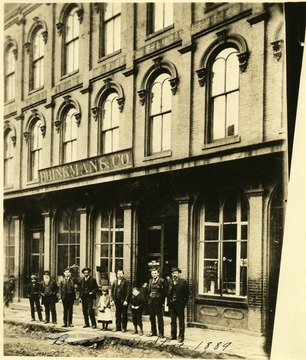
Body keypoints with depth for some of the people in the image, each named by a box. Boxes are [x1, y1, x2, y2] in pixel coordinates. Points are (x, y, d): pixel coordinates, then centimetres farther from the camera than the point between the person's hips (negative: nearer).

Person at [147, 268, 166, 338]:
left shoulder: (161, 281, -8)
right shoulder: (150, 281, 11)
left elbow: (164, 291, -8)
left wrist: (162, 301, -12)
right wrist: (148, 299, 7)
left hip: (158, 300, -6)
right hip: (151, 300, 6)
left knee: (159, 317, -2)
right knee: (152, 317, 11)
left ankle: (161, 333, 3)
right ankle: (153, 332, 20)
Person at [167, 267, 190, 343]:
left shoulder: (183, 282, -6)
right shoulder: (170, 282, 6)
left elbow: (187, 293, -4)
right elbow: (168, 292, 9)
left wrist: (184, 302, -8)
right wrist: (169, 301, 0)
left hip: (180, 303, -4)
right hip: (172, 304, 4)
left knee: (181, 321, 2)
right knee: (173, 321, 13)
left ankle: (181, 337, 7)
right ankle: (173, 335, 23)